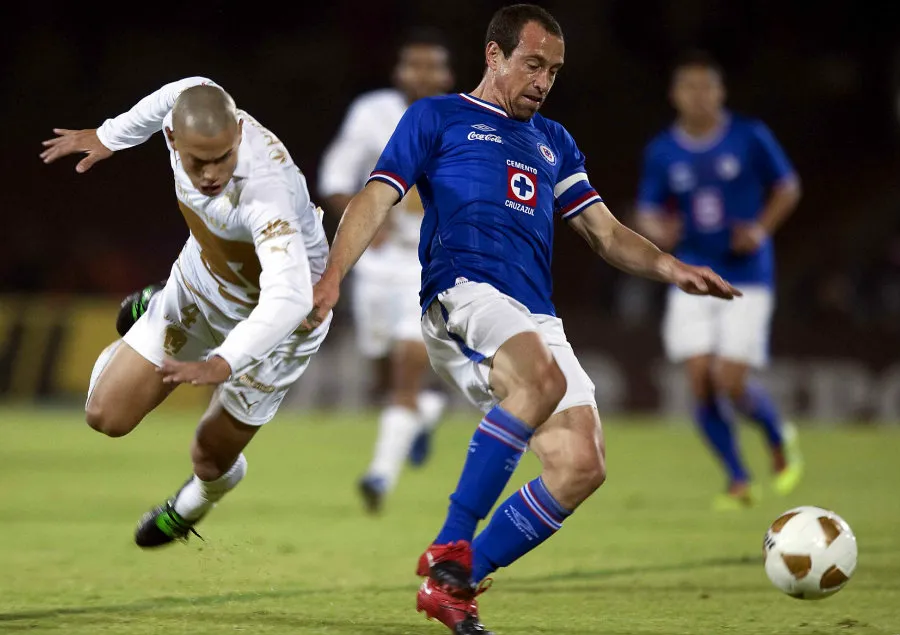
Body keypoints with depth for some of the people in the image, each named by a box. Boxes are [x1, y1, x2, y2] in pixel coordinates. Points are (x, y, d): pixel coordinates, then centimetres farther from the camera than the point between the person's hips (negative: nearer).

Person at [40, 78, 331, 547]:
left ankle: (197, 501, 48)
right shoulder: (187, 111, -24)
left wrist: (223, 364, -65)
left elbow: (288, 299, -53)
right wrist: (108, 136, 17)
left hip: (274, 318, -5)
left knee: (210, 459, 8)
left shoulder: (266, 193, -44)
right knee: (106, 415, 4)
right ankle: (151, 312, 35)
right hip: (198, 286, 5)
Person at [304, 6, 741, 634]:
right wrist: (332, 277, -12)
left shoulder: (554, 142, 30)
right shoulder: (437, 118, 13)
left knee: (582, 465, -13)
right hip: (461, 294, -6)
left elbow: (606, 233, 27)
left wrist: (671, 268, 7)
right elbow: (376, 200, 4)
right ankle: (451, 547, -31)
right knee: (544, 378, -37)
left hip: (536, 321, 6)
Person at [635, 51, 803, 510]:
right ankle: (738, 481, 9)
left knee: (730, 382, -11)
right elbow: (648, 211, 8)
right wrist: (656, 230, -16)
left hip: (746, 278, -3)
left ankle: (780, 439, 22)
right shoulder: (662, 152, 2)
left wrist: (762, 229, -10)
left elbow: (787, 187, 6)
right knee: (700, 381, -8)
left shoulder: (750, 138, -4)